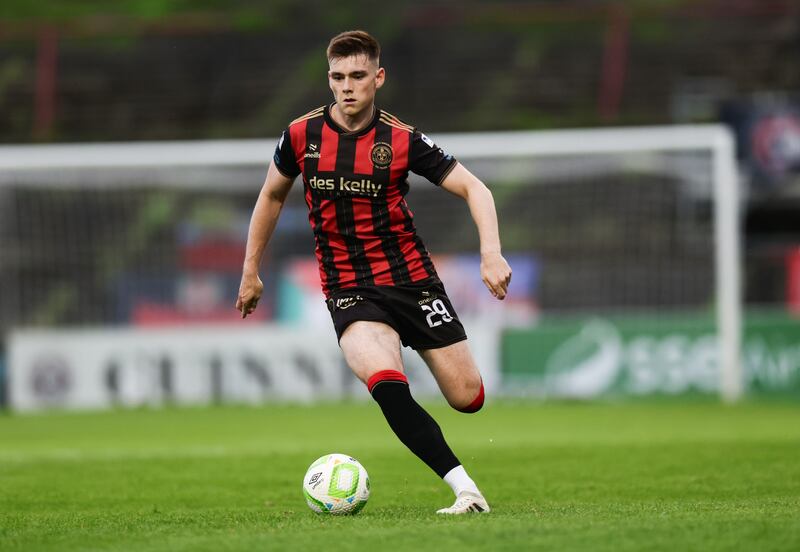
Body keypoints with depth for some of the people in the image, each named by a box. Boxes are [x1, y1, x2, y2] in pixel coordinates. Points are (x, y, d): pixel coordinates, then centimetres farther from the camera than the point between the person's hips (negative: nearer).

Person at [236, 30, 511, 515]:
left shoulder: (402, 140, -7)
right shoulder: (302, 135, -2)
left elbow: (474, 188, -4)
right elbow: (272, 196, 16)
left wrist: (492, 253, -20)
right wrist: (251, 271, 18)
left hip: (412, 279, 1)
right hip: (349, 291, -1)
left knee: (468, 399, 0)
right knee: (387, 385, -29)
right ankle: (466, 490, -28)